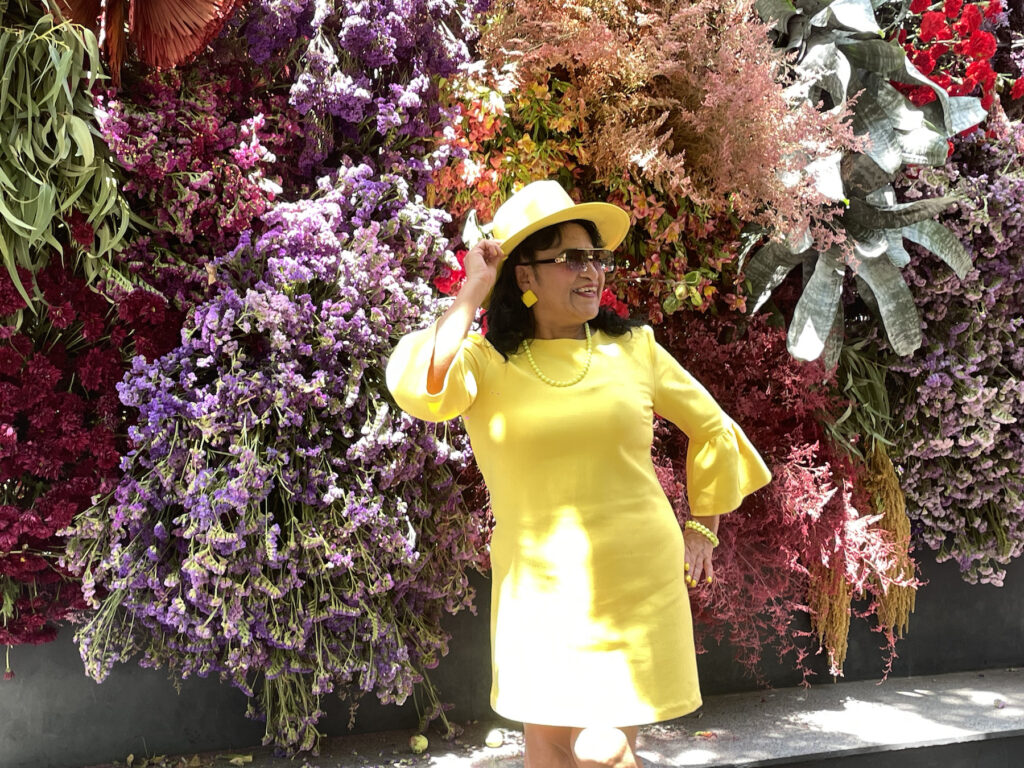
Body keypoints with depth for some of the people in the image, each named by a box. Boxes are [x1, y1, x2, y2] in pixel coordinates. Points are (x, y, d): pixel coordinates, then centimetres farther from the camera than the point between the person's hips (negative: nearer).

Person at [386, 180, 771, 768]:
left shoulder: (633, 349, 3)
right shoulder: (486, 362, -2)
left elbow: (712, 430, 16)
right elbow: (418, 390, -24)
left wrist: (702, 530, 15)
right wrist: (471, 294, -15)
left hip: (638, 584, 0)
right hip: (538, 587, 0)